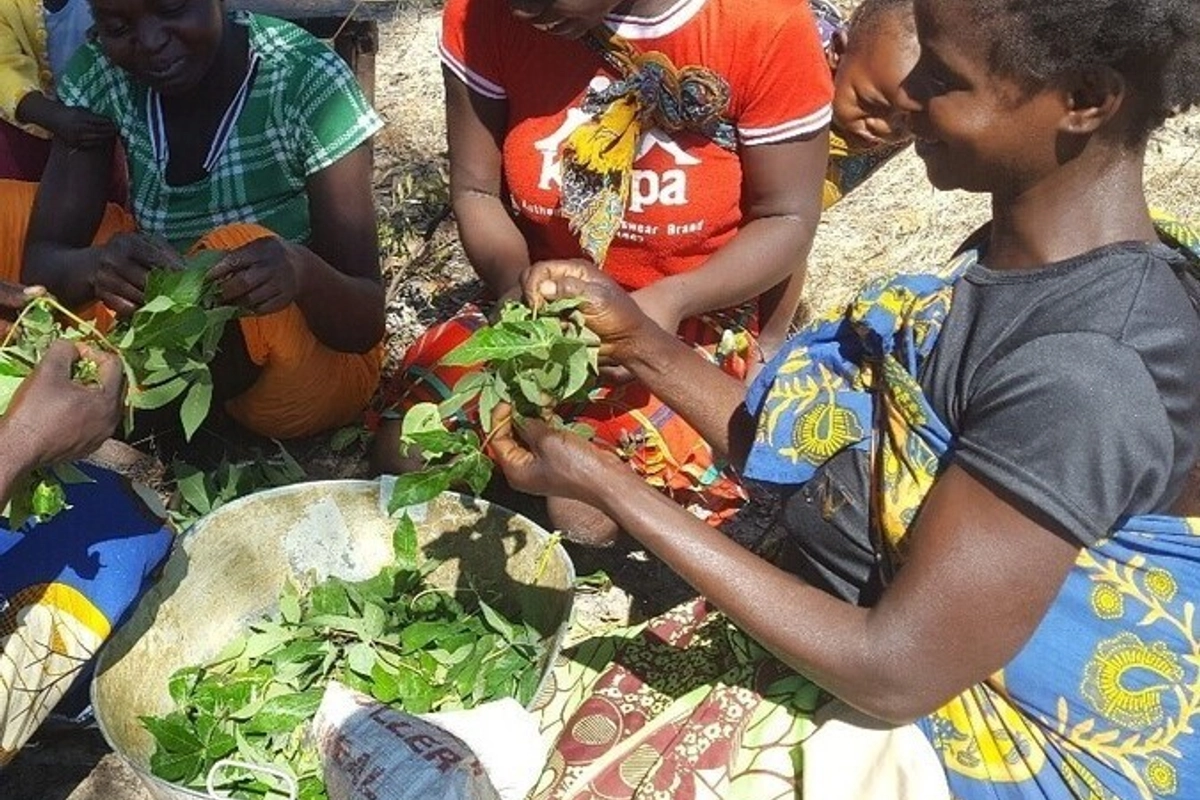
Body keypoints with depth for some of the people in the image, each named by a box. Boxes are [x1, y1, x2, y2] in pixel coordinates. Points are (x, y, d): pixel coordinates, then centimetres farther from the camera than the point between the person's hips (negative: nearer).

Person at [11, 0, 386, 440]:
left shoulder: (308, 82, -23)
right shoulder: (99, 71, -11)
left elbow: (365, 323, -23)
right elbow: (40, 263, -16)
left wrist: (303, 272, -45)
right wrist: (97, 265, -39)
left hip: (316, 357, -3)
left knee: (231, 250, -32)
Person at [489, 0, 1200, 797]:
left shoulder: (1081, 375, -31)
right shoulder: (1022, 256, -2)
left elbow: (893, 672, -27)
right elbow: (817, 459, 2)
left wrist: (608, 485, -23)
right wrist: (642, 344, -7)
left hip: (914, 726, -7)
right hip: (846, 617, 8)